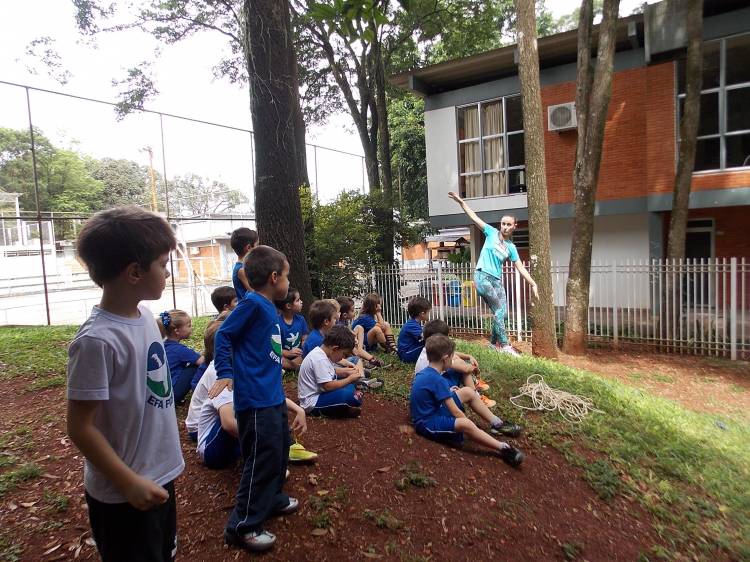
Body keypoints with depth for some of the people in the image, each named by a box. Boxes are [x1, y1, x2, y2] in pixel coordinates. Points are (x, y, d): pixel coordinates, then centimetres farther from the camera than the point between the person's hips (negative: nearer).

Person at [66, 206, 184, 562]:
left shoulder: (144, 317, -3)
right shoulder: (99, 340, -27)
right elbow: (80, 428, -21)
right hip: (123, 494, -7)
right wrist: (129, 483, -19)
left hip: (159, 476, 8)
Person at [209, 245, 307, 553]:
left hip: (273, 397, 9)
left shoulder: (269, 308, 10)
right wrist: (225, 373, -17)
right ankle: (242, 526, 16)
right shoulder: (252, 303, -16)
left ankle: (272, 499, 43)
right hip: (255, 399, -9)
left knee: (280, 448, 22)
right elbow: (223, 335, -13)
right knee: (263, 458, -1)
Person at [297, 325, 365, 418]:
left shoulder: (323, 351, 4)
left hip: (320, 392, 11)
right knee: (349, 394, -30)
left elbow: (330, 372, 19)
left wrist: (347, 373, 4)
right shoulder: (320, 360, -26)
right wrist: (350, 378, -16)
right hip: (313, 402, -11)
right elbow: (328, 386, -28)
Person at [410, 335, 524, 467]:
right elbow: (456, 413, -21)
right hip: (428, 424, -11)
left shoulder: (424, 373, 3)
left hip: (432, 411, 11)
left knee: (468, 392, 10)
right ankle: (503, 448, -23)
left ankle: (496, 423, 17)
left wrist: (447, 392, 20)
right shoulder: (438, 380, -25)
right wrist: (468, 424, -8)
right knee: (466, 424, -36)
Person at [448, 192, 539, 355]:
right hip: (482, 276, -5)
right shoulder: (492, 232, 3)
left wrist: (533, 284, 7)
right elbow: (474, 217, 1)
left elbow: (521, 268, 12)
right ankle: (505, 345, -5)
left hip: (497, 280, 5)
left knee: (502, 312, 1)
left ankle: (494, 343, 17)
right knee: (499, 311, -11)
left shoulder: (511, 247, 11)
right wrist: (461, 201, -6)